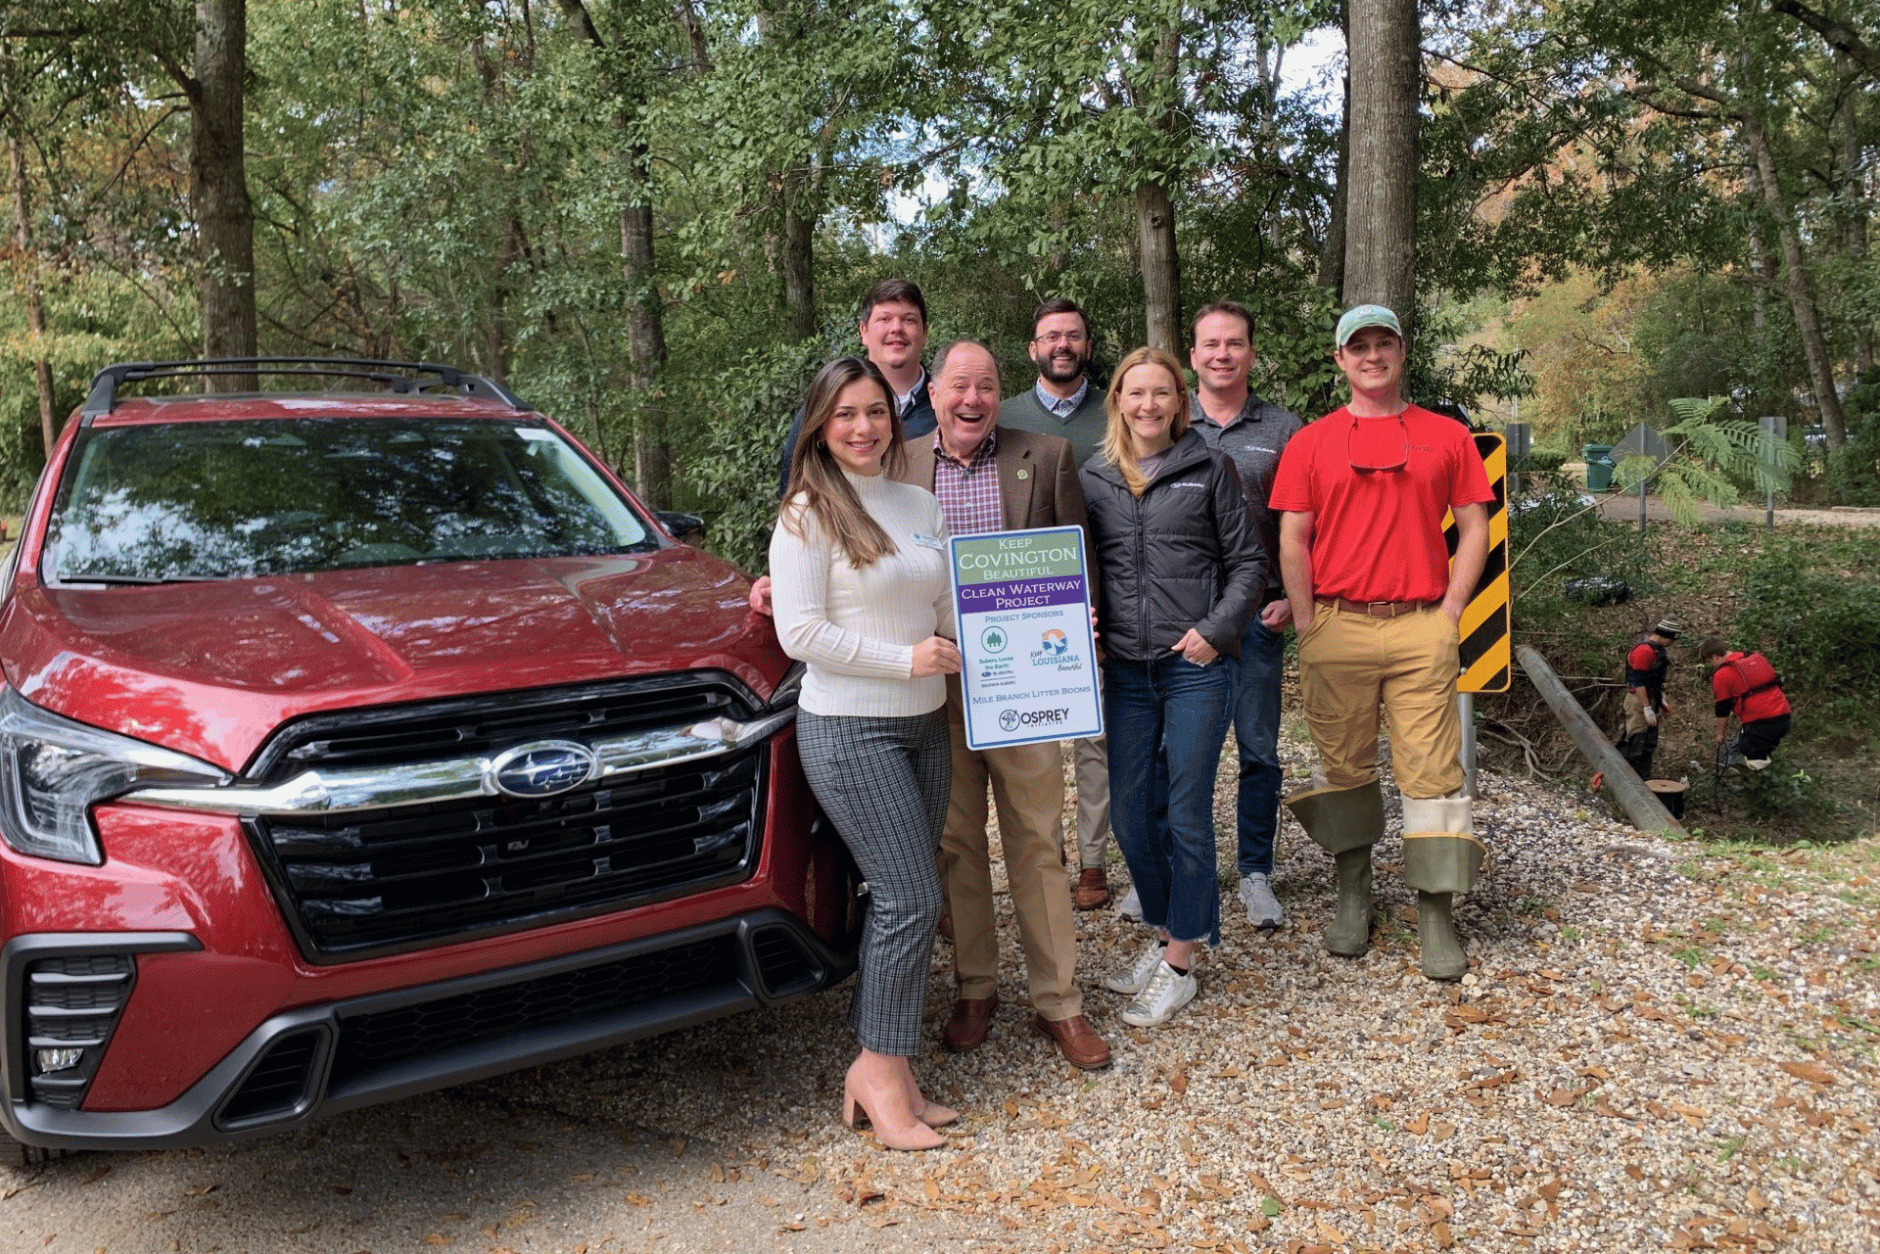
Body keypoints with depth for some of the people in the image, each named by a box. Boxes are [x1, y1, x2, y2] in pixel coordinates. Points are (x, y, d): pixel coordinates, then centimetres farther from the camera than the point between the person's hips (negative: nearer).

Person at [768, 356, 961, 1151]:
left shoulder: (920, 505, 11)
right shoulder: (808, 514, -8)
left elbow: (949, 607, 16)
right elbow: (800, 633, -14)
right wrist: (905, 659, -16)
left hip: (924, 725, 7)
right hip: (849, 731, -7)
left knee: (899, 900, 10)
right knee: (912, 899, -7)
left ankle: (878, 1069, 22)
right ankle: (882, 1069, 10)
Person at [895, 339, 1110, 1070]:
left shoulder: (1046, 457, 3)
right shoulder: (896, 466, 5)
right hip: (935, 687, 1)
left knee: (1038, 843, 6)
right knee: (956, 843, 12)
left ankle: (1058, 1003, 19)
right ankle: (974, 989, 28)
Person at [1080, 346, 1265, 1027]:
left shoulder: (1208, 469, 1)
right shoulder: (1095, 477, 10)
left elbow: (1247, 562, 1)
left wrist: (1215, 629, -10)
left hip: (1195, 666, -4)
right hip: (1125, 669, 4)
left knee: (1185, 816, 2)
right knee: (1129, 815, 9)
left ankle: (1179, 965, 15)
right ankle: (1166, 935, 30)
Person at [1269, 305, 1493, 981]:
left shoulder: (1446, 436, 9)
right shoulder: (1311, 442, 7)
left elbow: (1474, 528, 10)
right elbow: (1292, 539, 4)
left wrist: (1449, 611, 0)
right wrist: (1308, 627, -2)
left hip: (1422, 627, 0)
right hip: (1337, 627, 0)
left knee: (1432, 771, -1)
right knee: (1344, 766, 9)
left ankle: (1436, 916, 9)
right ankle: (1353, 896, 24)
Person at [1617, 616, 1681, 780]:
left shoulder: (1659, 650, 12)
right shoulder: (1645, 650, -20)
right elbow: (1638, 681, -23)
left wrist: (1661, 701, 20)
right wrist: (1647, 708, -23)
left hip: (1650, 700, 10)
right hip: (1638, 701, -10)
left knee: (1649, 744, 15)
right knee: (1636, 744, -8)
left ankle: (1645, 779, 23)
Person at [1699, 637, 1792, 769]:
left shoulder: (1722, 675, -4)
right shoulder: (1758, 658, 15)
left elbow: (1722, 710, 3)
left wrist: (1720, 734, 19)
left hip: (1758, 724, -7)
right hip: (1783, 719, 7)